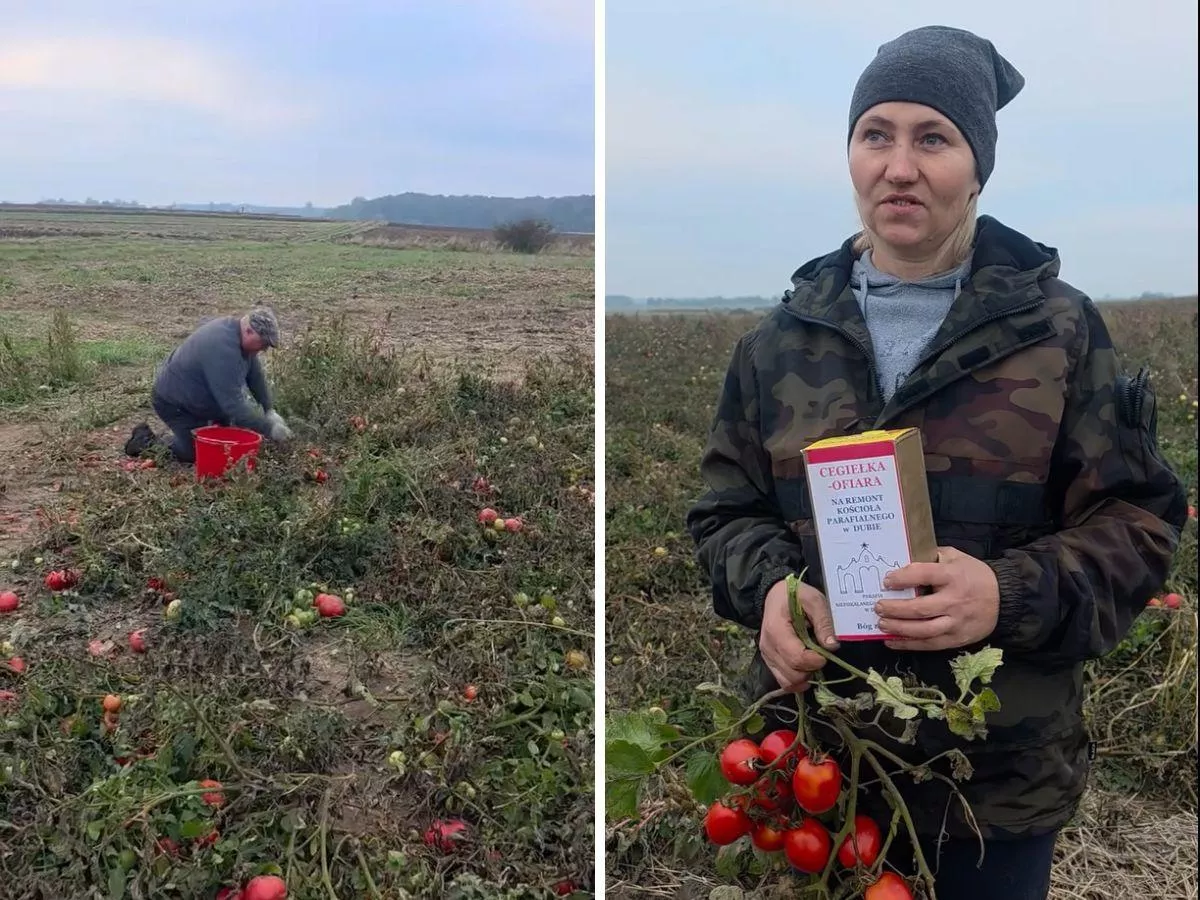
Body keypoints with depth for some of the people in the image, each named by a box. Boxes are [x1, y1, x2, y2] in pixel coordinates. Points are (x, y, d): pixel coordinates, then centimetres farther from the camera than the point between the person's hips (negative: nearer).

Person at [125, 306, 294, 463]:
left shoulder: (235, 329, -8)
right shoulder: (222, 349, -38)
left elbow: (256, 374, 3)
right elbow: (233, 404, -38)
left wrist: (269, 410, -3)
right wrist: (269, 429, -33)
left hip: (196, 396, 9)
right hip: (174, 403, -9)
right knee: (199, 454, -6)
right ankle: (147, 441, 8)